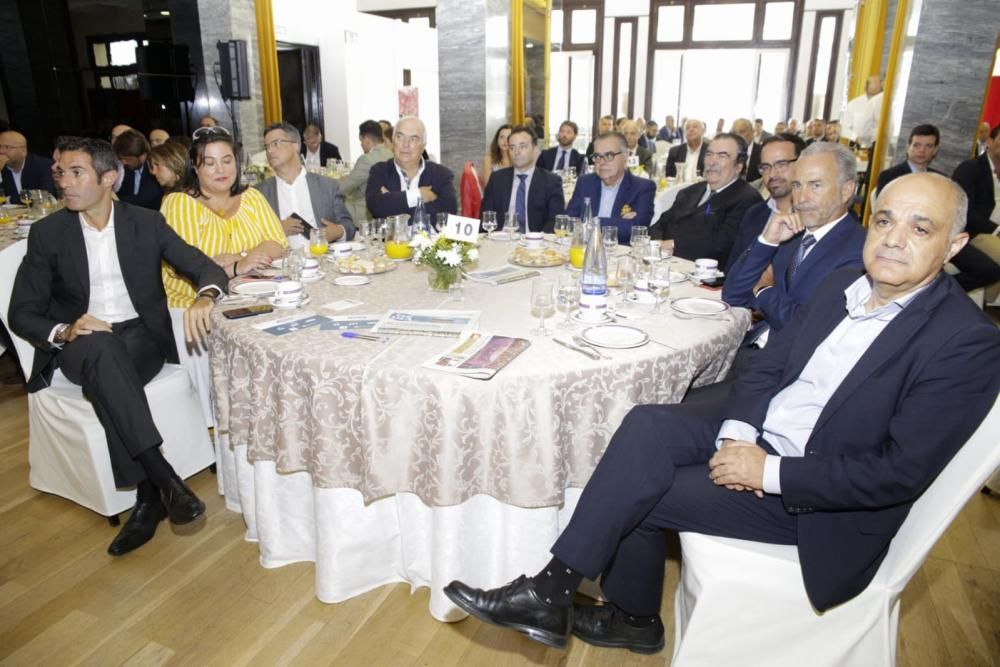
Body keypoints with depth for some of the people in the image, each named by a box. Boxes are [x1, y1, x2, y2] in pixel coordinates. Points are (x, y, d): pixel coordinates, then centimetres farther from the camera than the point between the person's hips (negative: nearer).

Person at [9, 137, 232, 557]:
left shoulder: (146, 222, 2)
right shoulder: (47, 232, 2)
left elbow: (206, 267, -2)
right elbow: (22, 313, 1)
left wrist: (204, 297, -28)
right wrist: (64, 331, -22)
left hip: (142, 336, 0)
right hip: (80, 345, 0)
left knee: (107, 379, -34)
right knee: (101, 348, -36)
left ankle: (148, 496, -26)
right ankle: (163, 478, -39)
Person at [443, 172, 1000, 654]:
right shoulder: (843, 286, 5)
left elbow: (901, 472, -20)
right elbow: (769, 367, 6)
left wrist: (768, 471, -22)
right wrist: (737, 436, -13)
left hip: (823, 500, -6)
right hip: (756, 435, 6)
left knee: (640, 488, -17)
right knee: (647, 425, -17)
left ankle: (549, 596, 5)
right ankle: (632, 617, -1)